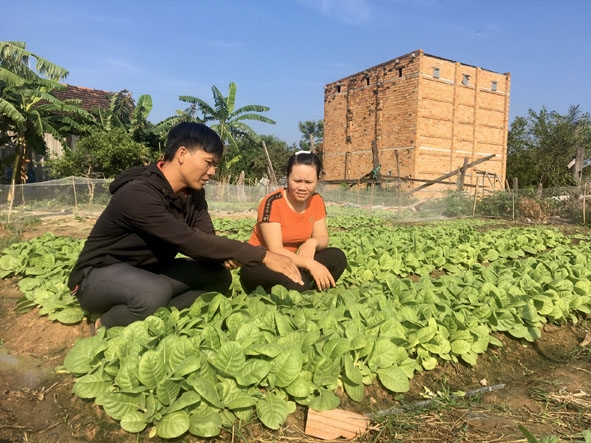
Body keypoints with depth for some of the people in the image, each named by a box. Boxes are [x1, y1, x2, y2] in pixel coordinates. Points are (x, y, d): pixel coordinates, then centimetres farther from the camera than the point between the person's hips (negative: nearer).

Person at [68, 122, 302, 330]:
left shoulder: (194, 192, -4)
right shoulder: (138, 193, -30)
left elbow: (204, 241, -7)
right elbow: (189, 241, -37)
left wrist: (225, 256, -32)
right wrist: (262, 256, -38)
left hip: (149, 272, 7)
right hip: (99, 276, -7)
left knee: (218, 276, -9)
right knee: (154, 294, -38)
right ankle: (105, 327, -7)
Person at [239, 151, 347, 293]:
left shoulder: (316, 201, -2)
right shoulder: (272, 203, -21)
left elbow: (323, 239, -2)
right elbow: (275, 250, -26)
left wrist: (312, 242, -26)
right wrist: (310, 264, -38)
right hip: (260, 265, -6)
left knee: (337, 257, -16)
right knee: (298, 282, -35)